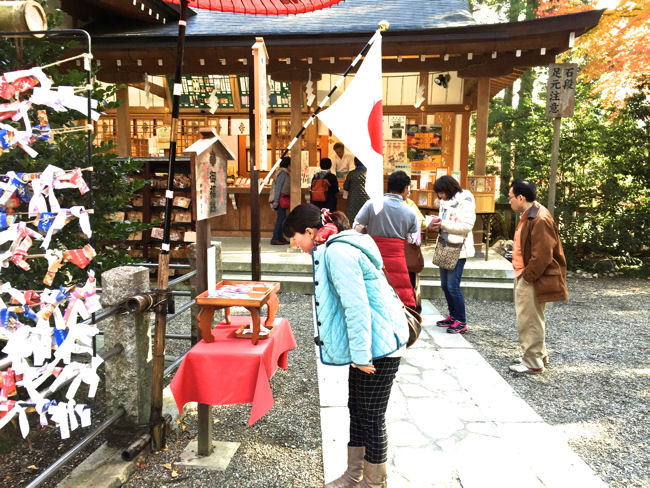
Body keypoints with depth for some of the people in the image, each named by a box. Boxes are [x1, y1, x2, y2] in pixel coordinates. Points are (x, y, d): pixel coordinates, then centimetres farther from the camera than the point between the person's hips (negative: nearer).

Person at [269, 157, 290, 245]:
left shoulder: (284, 173, 18)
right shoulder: (283, 172, -11)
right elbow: (278, 186, -17)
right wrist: (276, 201, -21)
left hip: (282, 199, 10)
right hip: (280, 198, -10)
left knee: (281, 218, 9)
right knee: (281, 218, -11)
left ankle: (280, 238, 13)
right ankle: (274, 239, -11)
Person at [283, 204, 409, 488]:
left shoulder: (337, 253, -21)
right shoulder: (338, 247, 12)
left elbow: (356, 307, -26)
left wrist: (361, 355, -21)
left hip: (377, 346, -10)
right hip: (372, 343, 10)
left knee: (372, 417, 5)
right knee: (357, 409, 20)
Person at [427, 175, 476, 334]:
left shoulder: (464, 202, -11)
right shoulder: (445, 202, 13)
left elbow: (466, 226, -19)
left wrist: (443, 224, -21)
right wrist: (437, 224, -2)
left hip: (457, 249, -9)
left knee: (453, 286, -9)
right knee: (445, 285, 13)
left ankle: (461, 321, 4)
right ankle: (453, 316, 27)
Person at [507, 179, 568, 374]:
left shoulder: (540, 219, -22)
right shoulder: (527, 215, 11)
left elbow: (542, 257, -25)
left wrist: (526, 276, -16)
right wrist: (521, 274, 15)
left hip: (533, 281, -10)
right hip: (525, 277, 10)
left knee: (529, 321, 0)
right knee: (529, 319, 20)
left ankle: (533, 363, 13)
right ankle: (539, 354, 35)